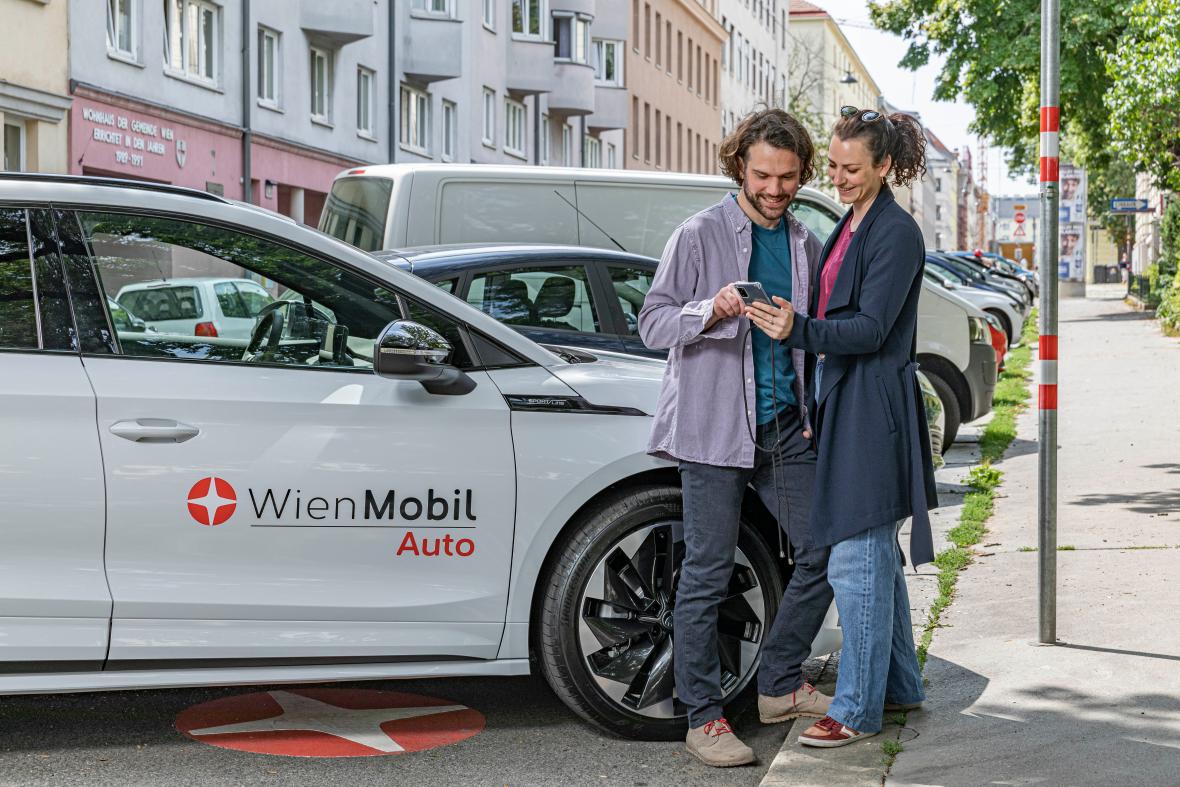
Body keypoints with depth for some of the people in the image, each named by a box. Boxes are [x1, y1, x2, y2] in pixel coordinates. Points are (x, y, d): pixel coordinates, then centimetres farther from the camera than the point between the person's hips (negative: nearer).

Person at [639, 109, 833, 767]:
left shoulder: (806, 245, 14)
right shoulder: (701, 235, -2)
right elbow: (653, 323, -5)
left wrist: (813, 412, 12)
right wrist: (712, 311, -23)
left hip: (786, 429, 6)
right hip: (715, 428, -6)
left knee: (824, 552, 7)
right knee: (709, 574, -2)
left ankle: (780, 686, 24)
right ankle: (704, 718, 6)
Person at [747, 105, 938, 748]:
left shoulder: (897, 233, -12)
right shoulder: (850, 227, 16)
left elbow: (871, 329, -20)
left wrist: (798, 330, -33)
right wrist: (818, 404, 18)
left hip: (872, 412, -10)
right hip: (841, 402, 10)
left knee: (856, 561, -7)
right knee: (878, 555, 17)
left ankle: (857, 710, 2)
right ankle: (899, 686, 28)